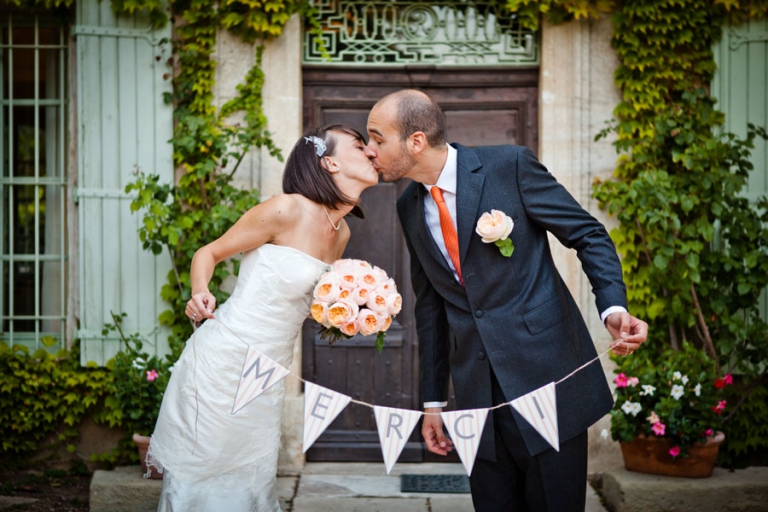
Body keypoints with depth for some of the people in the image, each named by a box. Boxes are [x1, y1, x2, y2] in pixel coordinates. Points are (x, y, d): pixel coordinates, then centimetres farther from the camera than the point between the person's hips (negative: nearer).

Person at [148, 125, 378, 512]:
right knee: (201, 477, 3)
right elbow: (209, 253, -6)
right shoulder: (287, 210, -15)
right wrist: (200, 295, -25)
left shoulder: (341, 233, 8)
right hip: (225, 361, -7)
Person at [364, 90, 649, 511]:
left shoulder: (510, 165, -9)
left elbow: (589, 235, -5)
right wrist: (432, 400, 14)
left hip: (546, 373, -5)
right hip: (477, 390, 5)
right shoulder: (409, 207, 8)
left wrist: (614, 309, -22)